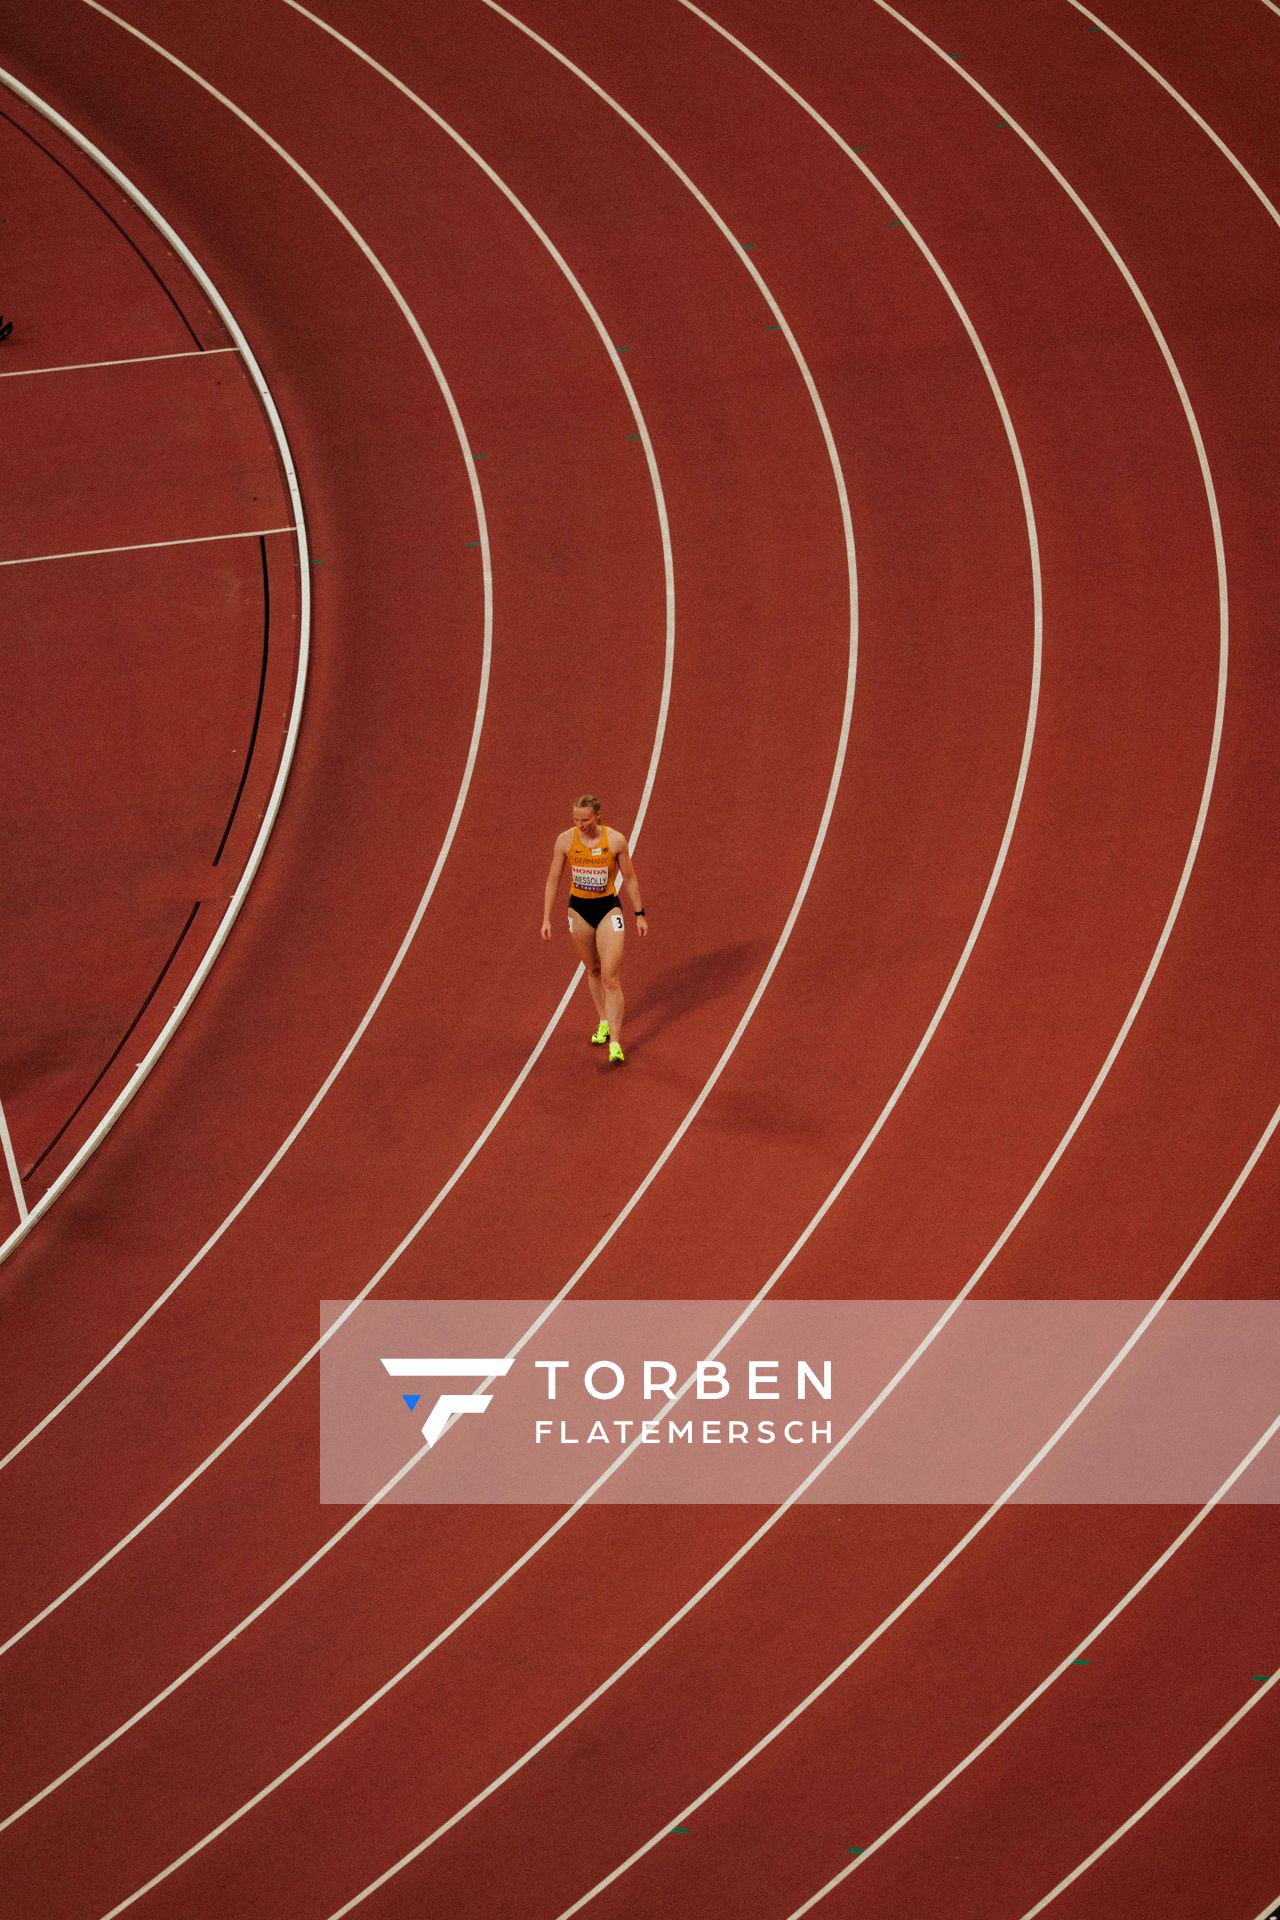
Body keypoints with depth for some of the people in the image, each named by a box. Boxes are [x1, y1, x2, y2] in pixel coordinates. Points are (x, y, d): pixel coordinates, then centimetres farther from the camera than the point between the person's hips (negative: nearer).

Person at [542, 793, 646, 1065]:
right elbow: (553, 881, 1)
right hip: (578, 910, 3)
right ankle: (603, 1022, 37)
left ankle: (615, 1044, -10)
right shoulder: (565, 841, -8)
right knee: (593, 971, 16)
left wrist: (639, 915, 5)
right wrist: (546, 918, 0)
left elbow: (630, 879, 0)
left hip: (608, 909, -3)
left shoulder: (615, 840, -12)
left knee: (611, 978, -10)